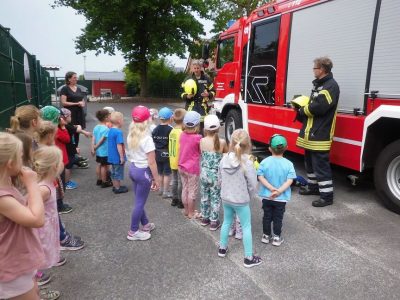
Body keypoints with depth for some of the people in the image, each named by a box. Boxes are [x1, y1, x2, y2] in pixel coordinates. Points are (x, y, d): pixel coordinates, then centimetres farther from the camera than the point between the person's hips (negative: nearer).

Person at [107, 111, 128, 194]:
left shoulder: (110, 130, 4)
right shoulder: (118, 132, -23)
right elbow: (119, 146, -24)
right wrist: (122, 157, -19)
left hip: (112, 156, 8)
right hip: (118, 157, -8)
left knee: (113, 172, 19)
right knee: (118, 173, 6)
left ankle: (115, 186, 32)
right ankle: (117, 188, 17)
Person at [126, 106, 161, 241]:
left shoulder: (131, 136, 2)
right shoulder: (147, 139, -21)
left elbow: (129, 154, 10)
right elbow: (151, 162, -20)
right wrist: (157, 179, -12)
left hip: (132, 169, 8)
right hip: (143, 171, -8)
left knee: (139, 200, 20)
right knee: (140, 202, 5)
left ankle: (145, 224, 37)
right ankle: (133, 232, 17)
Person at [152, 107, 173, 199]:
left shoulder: (155, 129, 1)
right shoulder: (170, 129, -15)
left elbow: (153, 141, 5)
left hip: (158, 154, 6)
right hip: (167, 154, -6)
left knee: (160, 173, 19)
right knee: (167, 174, 4)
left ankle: (161, 189, 31)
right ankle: (166, 192, 10)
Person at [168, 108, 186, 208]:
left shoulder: (172, 131, 3)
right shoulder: (182, 133, -20)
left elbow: (170, 146, 8)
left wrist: (172, 156, 16)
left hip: (172, 161, 7)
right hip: (180, 162, -7)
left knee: (175, 180, 17)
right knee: (181, 182, 3)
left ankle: (174, 199, 26)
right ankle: (180, 201, 12)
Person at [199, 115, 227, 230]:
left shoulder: (202, 141, -10)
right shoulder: (222, 142, -14)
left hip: (204, 173, 2)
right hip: (216, 174, -2)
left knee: (204, 196, 19)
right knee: (215, 198, 11)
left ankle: (204, 218, 34)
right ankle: (214, 221, 20)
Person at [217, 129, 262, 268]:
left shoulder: (224, 159, -9)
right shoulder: (247, 163, -23)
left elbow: (220, 179, 3)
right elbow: (253, 184, -17)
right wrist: (250, 196, 2)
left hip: (225, 198, 5)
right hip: (241, 201, -5)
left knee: (227, 222, 24)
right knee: (246, 227, 10)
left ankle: (222, 249, 40)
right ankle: (249, 258, 21)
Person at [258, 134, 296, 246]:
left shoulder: (264, 162, -11)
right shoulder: (288, 164, -13)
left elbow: (261, 177, -14)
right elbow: (289, 180, -19)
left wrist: (271, 188, -16)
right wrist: (279, 191, -20)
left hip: (266, 196, 1)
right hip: (281, 198, -1)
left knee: (267, 216, 17)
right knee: (278, 218, 14)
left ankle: (266, 236, 29)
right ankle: (276, 238, 24)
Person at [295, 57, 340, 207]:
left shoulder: (331, 86, -15)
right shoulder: (318, 84, 17)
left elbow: (319, 107, -25)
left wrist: (302, 110, -10)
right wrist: (301, 108, -1)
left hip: (320, 134, -10)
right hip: (311, 132, 10)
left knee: (320, 164, -6)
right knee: (310, 161, 20)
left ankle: (327, 195, 3)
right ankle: (313, 186, 36)